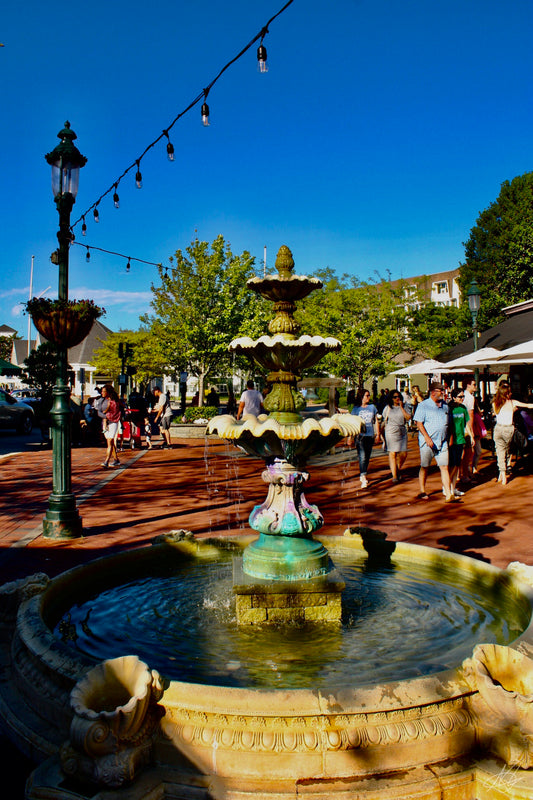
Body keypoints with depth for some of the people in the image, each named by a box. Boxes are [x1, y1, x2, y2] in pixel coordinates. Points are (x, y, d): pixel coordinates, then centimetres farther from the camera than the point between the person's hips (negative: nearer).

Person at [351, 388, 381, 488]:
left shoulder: (372, 407, 10)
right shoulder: (356, 408, 2)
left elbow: (376, 421, 16)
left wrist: (378, 434, 13)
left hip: (370, 435, 4)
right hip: (360, 435, -4)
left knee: (367, 457, 10)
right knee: (362, 457, -13)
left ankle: (362, 475, 25)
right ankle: (364, 478, -18)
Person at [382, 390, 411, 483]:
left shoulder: (404, 407, 5)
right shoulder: (387, 408, 4)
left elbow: (408, 417, -8)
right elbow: (384, 421, 13)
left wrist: (401, 407, -11)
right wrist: (383, 433, 14)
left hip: (402, 433, 2)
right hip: (391, 433, -2)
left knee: (403, 453, 0)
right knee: (392, 454, -4)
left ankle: (398, 469, 28)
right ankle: (394, 475, 2)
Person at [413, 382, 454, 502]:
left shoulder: (445, 405, 14)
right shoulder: (423, 405, -5)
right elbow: (419, 423, -10)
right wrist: (427, 437, -18)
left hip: (442, 443, 5)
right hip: (427, 442, -4)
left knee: (444, 467, 0)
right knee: (424, 467, 6)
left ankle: (448, 495, 0)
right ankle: (422, 491, 21)